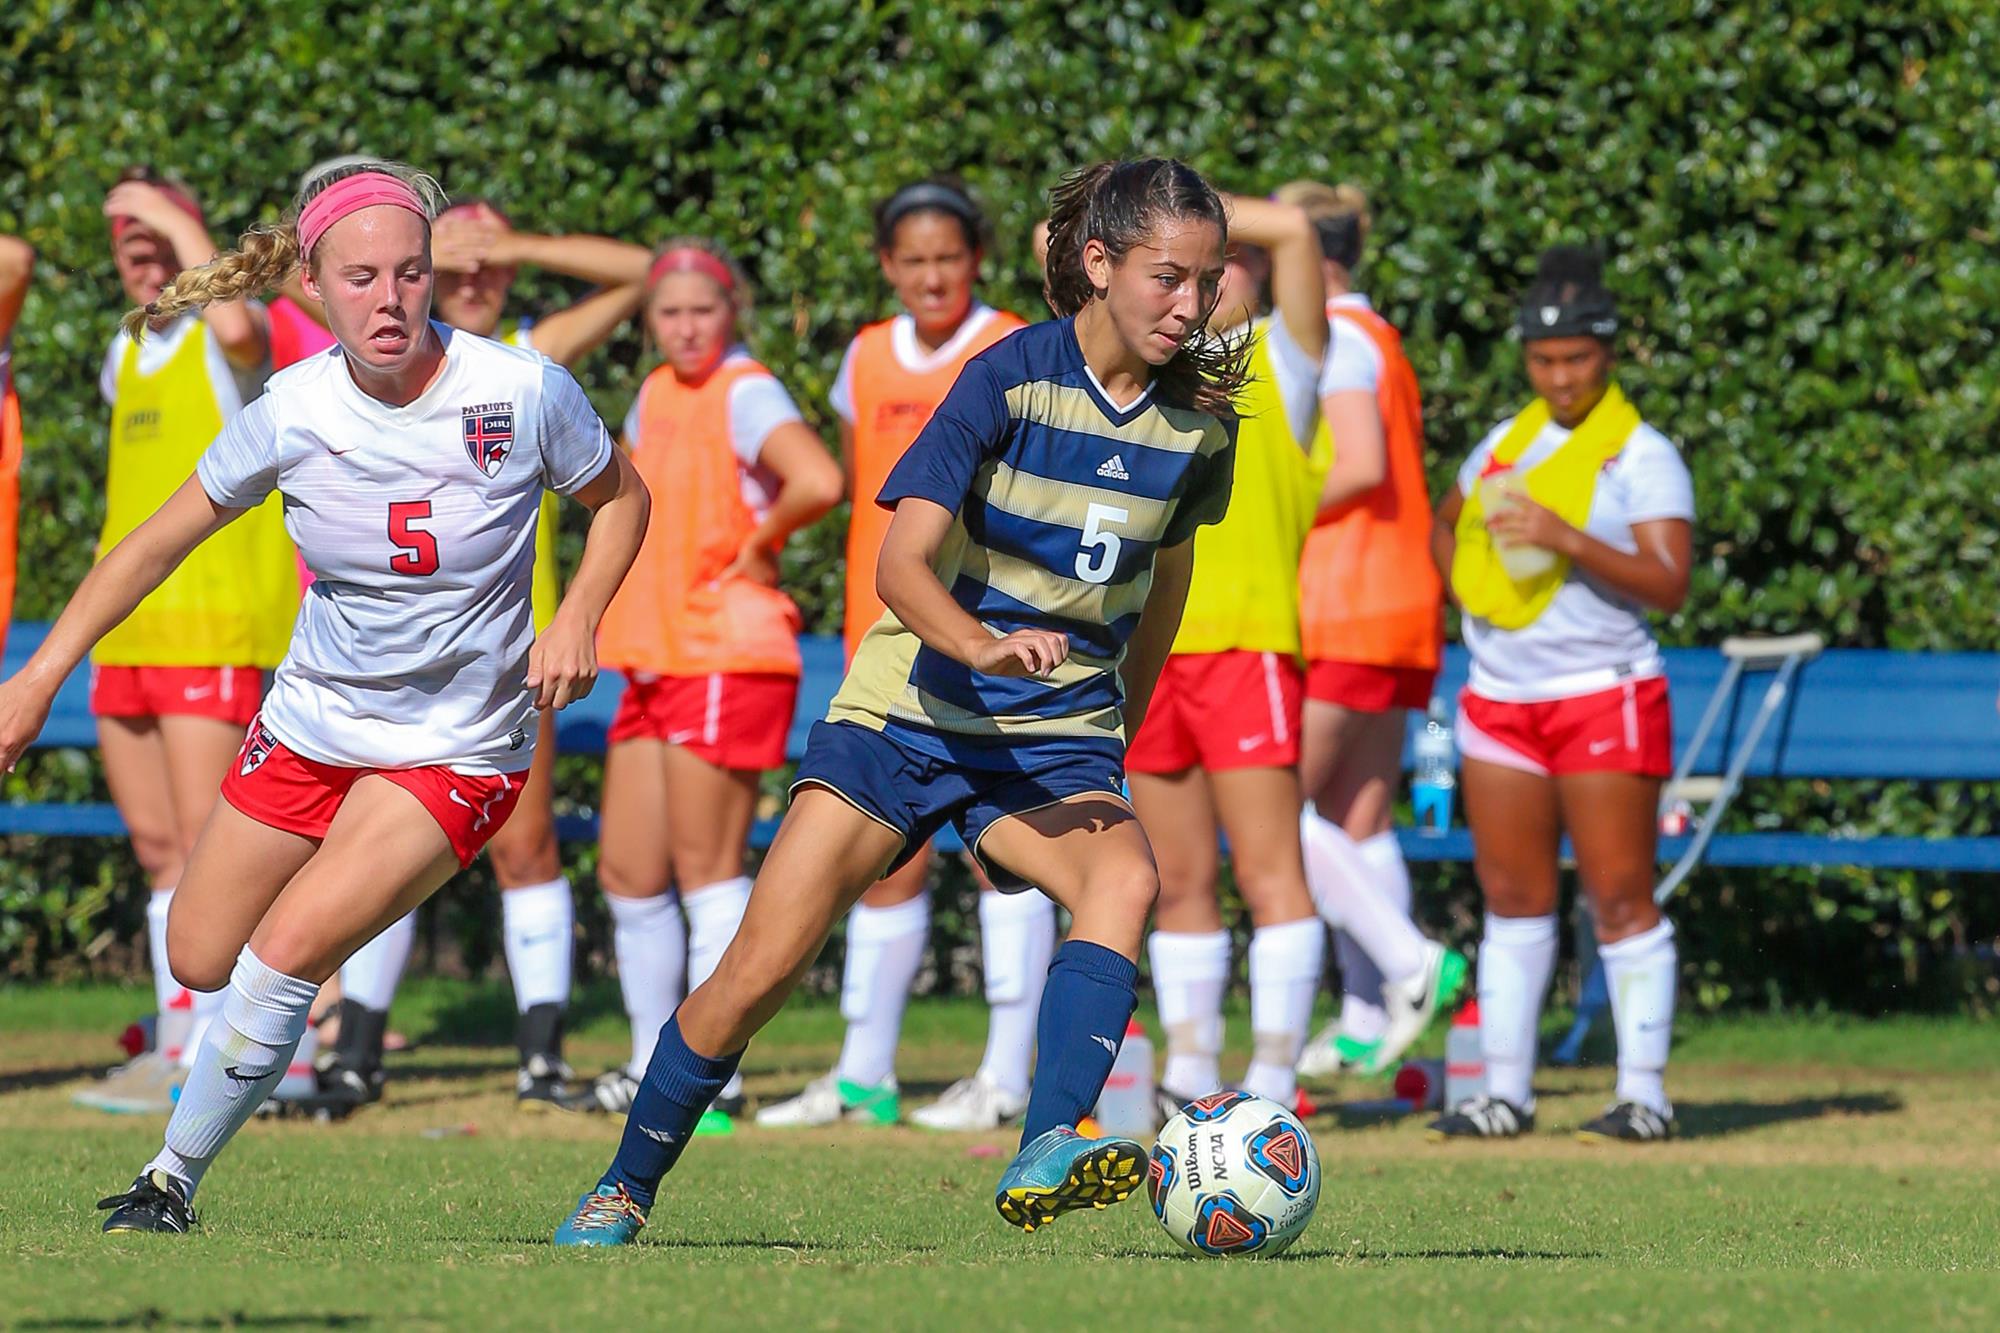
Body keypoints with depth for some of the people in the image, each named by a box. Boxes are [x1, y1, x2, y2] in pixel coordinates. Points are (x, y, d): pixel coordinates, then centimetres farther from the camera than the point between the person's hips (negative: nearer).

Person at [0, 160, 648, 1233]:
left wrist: (575, 621, -14)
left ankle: (171, 1183, -4)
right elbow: (162, 540, 2)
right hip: (311, 722, 4)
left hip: (456, 747, -3)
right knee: (200, 962, 7)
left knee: (287, 950, -19)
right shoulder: (290, 414, -13)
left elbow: (620, 499, 2)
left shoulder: (522, 394, -18)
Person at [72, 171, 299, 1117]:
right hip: (128, 637, 8)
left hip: (215, 632, -8)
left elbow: (236, 322, -31)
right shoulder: (126, 357, 18)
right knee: (157, 851, 9)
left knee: (202, 845, -10)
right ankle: (180, 1040, 14)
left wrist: (174, 218, -20)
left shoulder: (226, 342, -5)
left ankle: (193, 1056, -11)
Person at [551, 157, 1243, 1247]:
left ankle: (1046, 1156, -43)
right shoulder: (1012, 375, -14)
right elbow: (901, 560, -20)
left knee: (1126, 880, -31)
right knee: (758, 971, -7)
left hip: (1060, 737, 3)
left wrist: (1121, 732, 24)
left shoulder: (1198, 419, -1)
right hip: (912, 709, -3)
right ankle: (624, 1187, 15)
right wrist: (980, 645, -39)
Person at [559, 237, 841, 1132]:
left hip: (727, 658, -9)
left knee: (707, 871, -6)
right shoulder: (656, 395, 14)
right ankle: (654, 1064, 19)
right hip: (654, 657, 9)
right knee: (628, 874, 10)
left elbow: (818, 481, -30)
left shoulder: (745, 395, -11)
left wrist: (761, 540, -13)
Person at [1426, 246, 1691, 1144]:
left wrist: (1567, 540, -25)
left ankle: (1645, 1090, -2)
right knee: (1512, 899, 7)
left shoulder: (1643, 457, -5)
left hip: (1603, 696, -6)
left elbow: (1668, 586, -15)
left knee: (1620, 899, -6)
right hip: (1499, 698, 6)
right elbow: (1446, 523, 31)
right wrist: (1464, 592, 13)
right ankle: (1506, 1090, 10)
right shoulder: (1505, 443, 12)